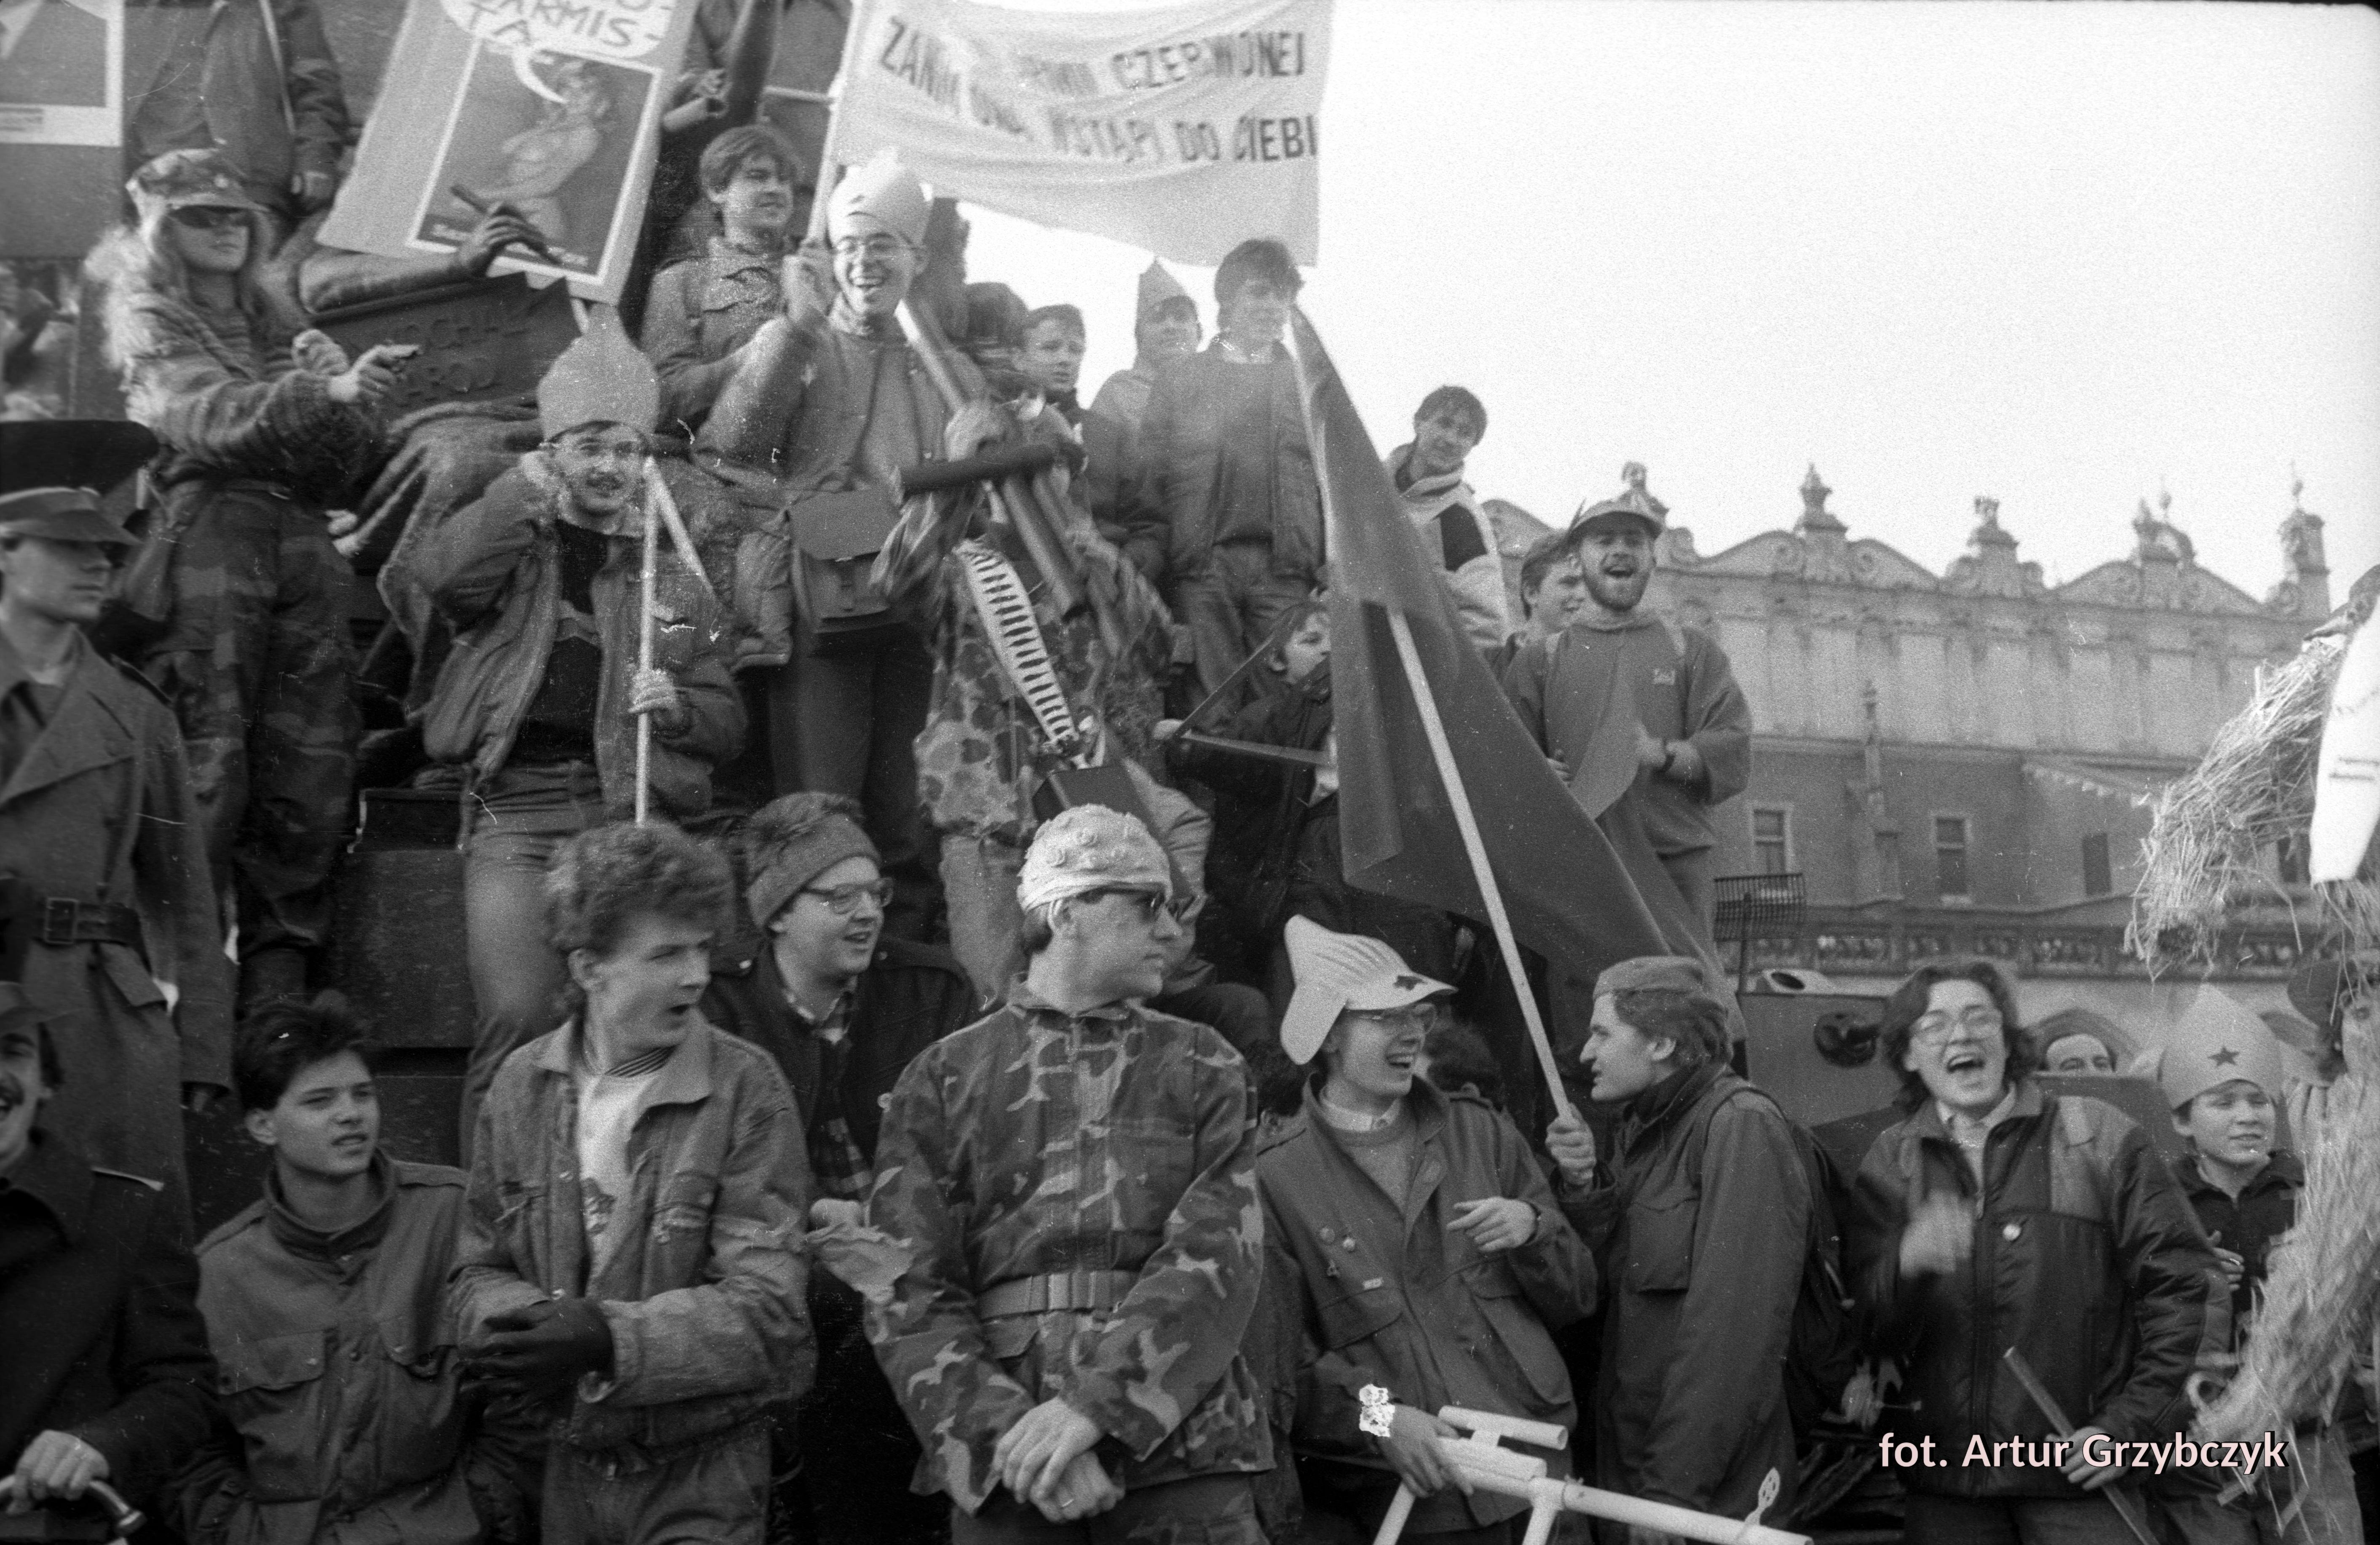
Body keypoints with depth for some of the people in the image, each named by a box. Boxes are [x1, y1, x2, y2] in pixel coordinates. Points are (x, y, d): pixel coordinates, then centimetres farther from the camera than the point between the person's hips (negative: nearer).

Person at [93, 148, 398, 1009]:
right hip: (207, 539, -5)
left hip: (300, 543, 5)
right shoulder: (152, 330, 10)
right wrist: (327, 392, -26)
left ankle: (281, 973, 3)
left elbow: (339, 474, 16)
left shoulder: (276, 329, 25)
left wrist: (354, 403, -4)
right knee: (207, 764, -12)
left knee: (312, 765, -3)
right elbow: (211, 418, -11)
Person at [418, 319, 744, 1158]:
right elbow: (446, 578, -10)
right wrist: (520, 493, -14)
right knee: (516, 1019, -15)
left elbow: (727, 721, 17)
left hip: (632, 811, 2)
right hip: (519, 810, -2)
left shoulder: (670, 576, 19)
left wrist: (676, 706, -3)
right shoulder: (513, 545, 14)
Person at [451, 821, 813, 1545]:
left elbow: (765, 1304, -16)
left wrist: (608, 1336, -28)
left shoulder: (746, 1090, -12)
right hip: (571, 1465, 4)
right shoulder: (523, 1084, -1)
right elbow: (480, 1270, 5)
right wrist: (528, 1323, -17)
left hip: (705, 1482, -3)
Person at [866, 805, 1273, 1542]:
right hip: (1005, 1473, -1)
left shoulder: (1203, 1068, 8)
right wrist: (1011, 1431, -16)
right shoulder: (943, 1079, 6)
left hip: (1182, 1448, 1)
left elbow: (1219, 1254, -6)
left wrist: (1092, 1405, -18)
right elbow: (909, 1295, -1)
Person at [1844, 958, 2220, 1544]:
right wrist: (1907, 1264, -22)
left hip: (2078, 1475, -2)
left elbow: (2185, 1286, 0)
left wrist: (2134, 1425, -6)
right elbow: (1864, 1317, 0)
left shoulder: (2099, 1138, 1)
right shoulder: (1889, 1160, 7)